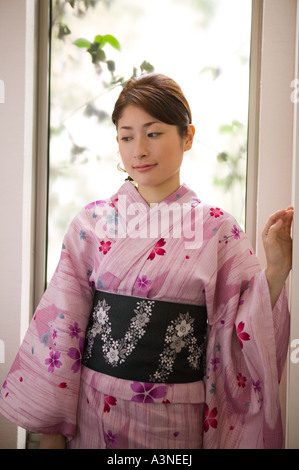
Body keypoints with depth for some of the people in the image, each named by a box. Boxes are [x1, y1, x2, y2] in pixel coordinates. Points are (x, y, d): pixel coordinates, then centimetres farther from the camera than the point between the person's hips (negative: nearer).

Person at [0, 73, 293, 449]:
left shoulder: (217, 229, -5)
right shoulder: (92, 222, -3)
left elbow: (241, 335, -6)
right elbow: (60, 325, -2)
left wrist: (275, 273, -21)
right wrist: (50, 431, -1)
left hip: (179, 418, 0)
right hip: (98, 409, 1)